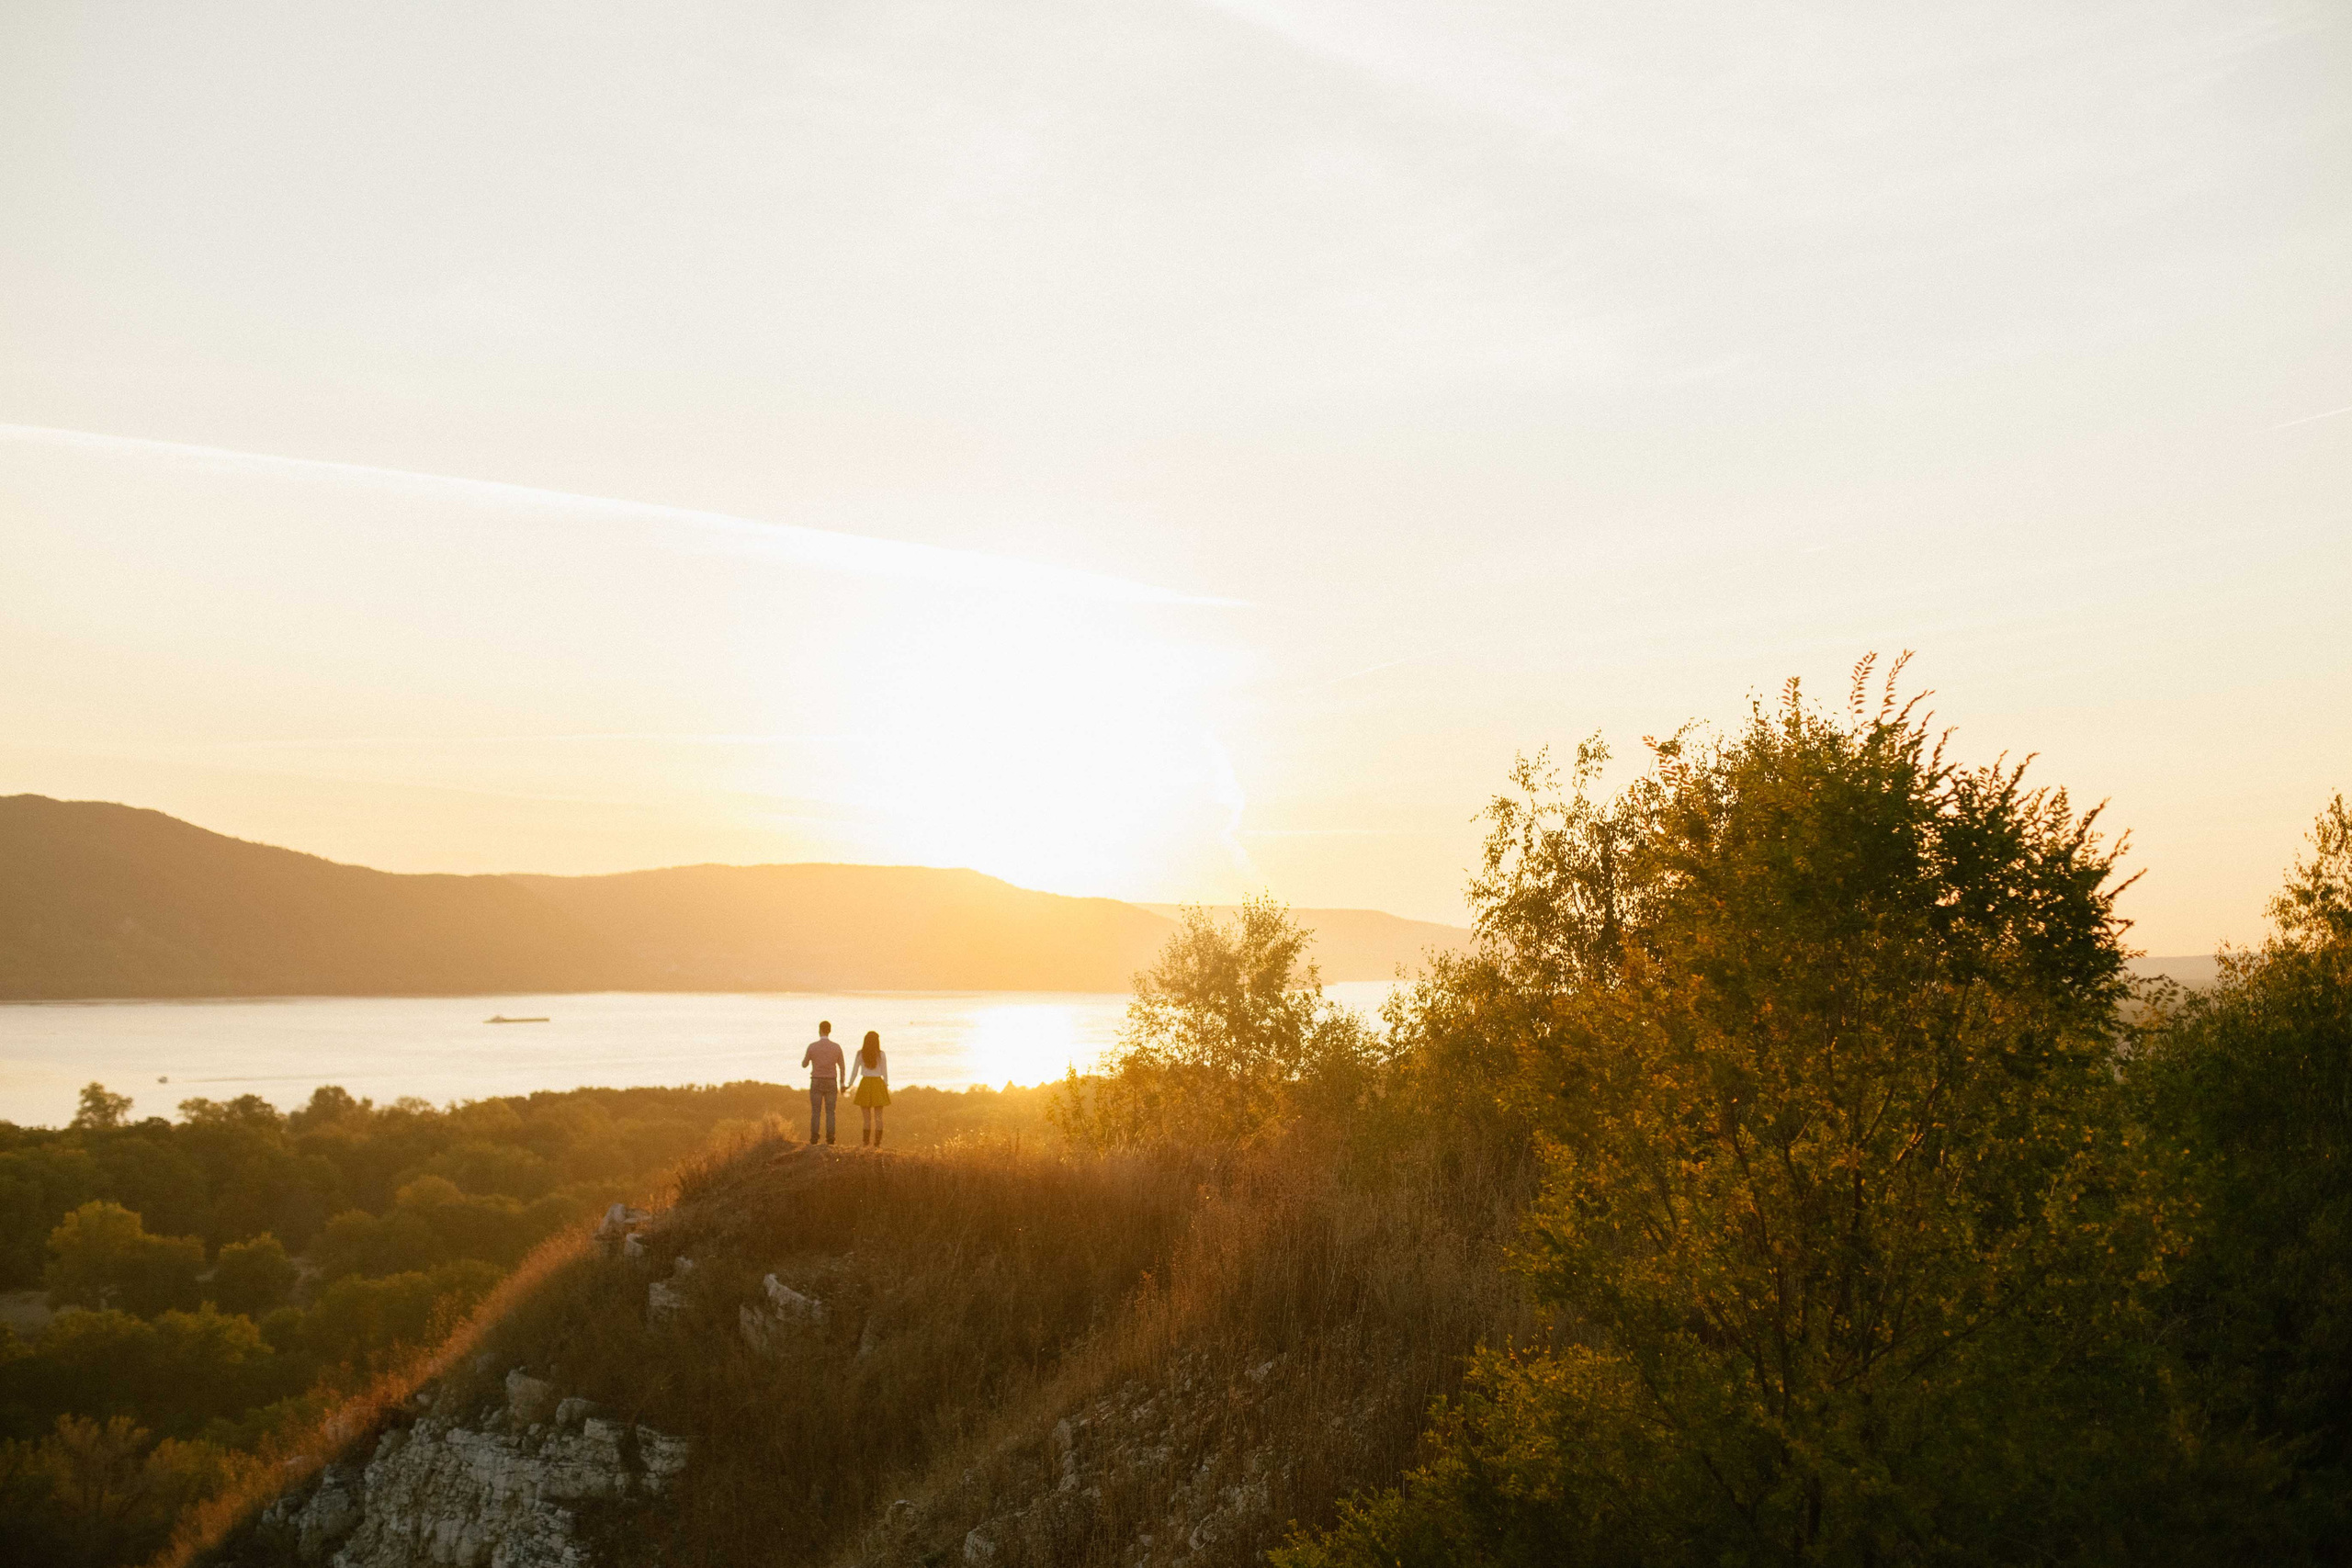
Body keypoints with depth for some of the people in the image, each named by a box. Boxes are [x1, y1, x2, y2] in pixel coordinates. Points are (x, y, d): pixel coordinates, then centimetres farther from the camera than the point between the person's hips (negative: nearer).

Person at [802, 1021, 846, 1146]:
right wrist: (842, 1084, 13)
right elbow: (842, 1067, 4)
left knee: (815, 1112, 3)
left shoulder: (812, 1046, -7)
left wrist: (805, 1057, 28)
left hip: (817, 1084, -1)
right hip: (831, 1083, 1)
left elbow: (804, 1065, 5)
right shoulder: (836, 1046, -2)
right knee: (830, 1113, 5)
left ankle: (814, 1141, -2)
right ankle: (830, 1140, -2)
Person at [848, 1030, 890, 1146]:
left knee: (867, 1117, 5)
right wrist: (886, 1086, 13)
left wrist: (850, 1084, 9)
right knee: (878, 1117, 6)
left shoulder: (860, 1053, -2)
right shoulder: (881, 1054, -2)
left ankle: (866, 1142, 0)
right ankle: (877, 1143, 2)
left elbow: (855, 1070, -1)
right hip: (878, 1084, 0)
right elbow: (885, 1072, 2)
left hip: (865, 1084, 0)